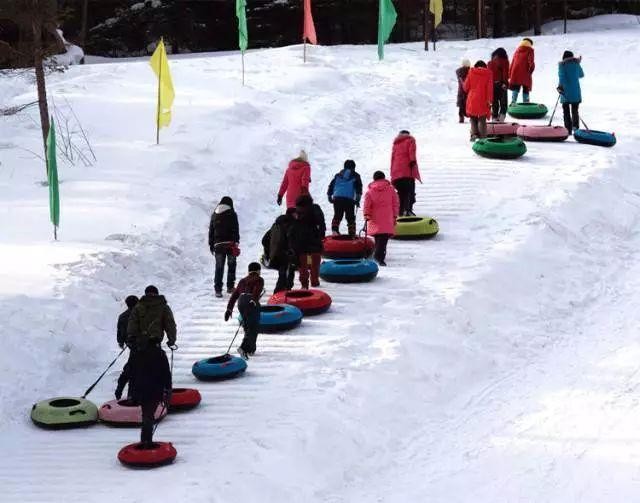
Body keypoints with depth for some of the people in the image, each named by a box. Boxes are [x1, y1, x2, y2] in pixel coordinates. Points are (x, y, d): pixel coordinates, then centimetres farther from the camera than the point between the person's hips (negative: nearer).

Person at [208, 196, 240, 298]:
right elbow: (235, 229, -10)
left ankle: (218, 289, -2)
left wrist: (211, 245, 18)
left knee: (219, 267, 4)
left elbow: (211, 230, 13)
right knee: (231, 265, 11)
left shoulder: (214, 214, 10)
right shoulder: (232, 214, -3)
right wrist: (236, 242, -10)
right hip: (230, 243, -3)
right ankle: (230, 286, 12)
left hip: (218, 244, 3)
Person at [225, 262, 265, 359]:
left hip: (241, 301, 5)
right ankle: (243, 347, -25)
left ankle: (251, 348, 22)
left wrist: (229, 309, 18)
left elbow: (234, 295, 21)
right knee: (253, 328, -6)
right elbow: (257, 290, -8)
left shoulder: (243, 281, 28)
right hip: (252, 303, -5)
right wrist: (253, 300, -22)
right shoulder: (259, 280, 14)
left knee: (247, 326, 21)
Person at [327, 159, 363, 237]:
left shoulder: (338, 175, 23)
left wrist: (329, 196, 28)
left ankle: (334, 230, -9)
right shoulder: (355, 176, 16)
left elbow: (331, 186, 22)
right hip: (349, 199, -2)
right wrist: (357, 199, 7)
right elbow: (359, 188, 8)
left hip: (337, 198, 2)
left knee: (337, 216, 10)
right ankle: (352, 235, -1)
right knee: (350, 218, 4)